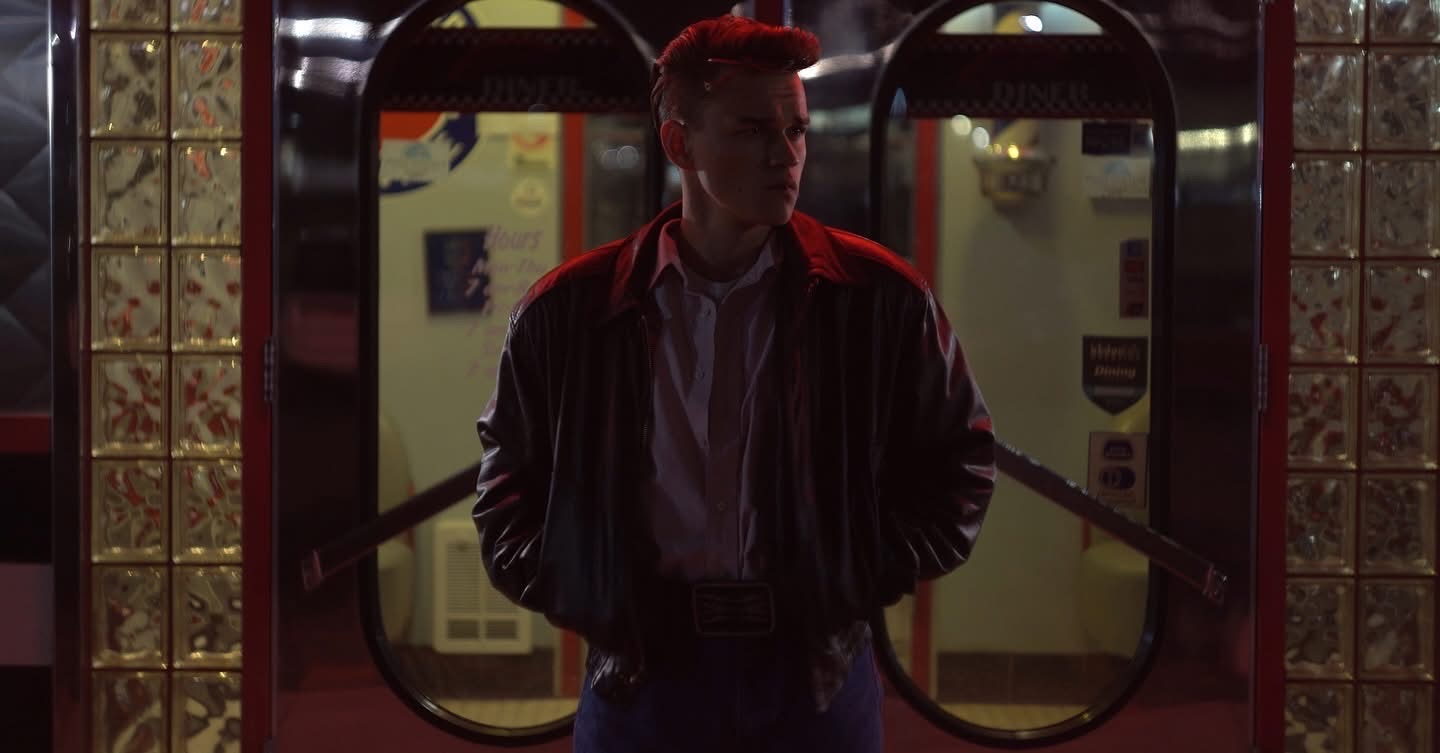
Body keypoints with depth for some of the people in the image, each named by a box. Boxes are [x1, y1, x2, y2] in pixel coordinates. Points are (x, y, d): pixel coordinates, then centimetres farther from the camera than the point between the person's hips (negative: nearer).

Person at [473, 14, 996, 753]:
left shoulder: (880, 297, -3)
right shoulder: (571, 310, -1)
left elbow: (959, 458, 8)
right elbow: (509, 478, 11)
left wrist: (865, 577, -1)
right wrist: (578, 599, 0)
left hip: (817, 674, 0)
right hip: (642, 674, 0)